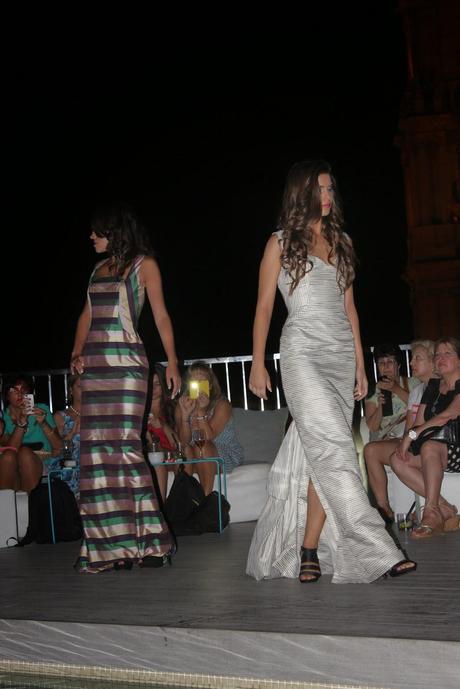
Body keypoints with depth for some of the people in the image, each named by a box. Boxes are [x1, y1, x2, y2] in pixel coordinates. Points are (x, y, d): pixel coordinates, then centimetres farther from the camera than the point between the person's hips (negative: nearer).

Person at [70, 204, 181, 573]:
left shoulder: (143, 264, 5)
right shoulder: (99, 268, 21)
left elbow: (161, 315, 0)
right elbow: (86, 315, 21)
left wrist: (172, 361, -10)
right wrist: (77, 353, 4)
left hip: (126, 362, -6)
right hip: (94, 364, 6)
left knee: (124, 444, -14)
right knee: (97, 449, 0)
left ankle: (147, 539, -8)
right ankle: (112, 544, 4)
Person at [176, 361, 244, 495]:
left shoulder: (221, 405, -13)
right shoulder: (182, 406, -1)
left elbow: (208, 437, -24)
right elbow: (184, 441, -12)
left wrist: (201, 411, -33)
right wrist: (185, 415, -25)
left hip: (227, 457, -4)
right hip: (197, 459, 4)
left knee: (201, 446, -32)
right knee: (184, 449, -26)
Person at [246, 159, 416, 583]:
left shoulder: (342, 242, 17)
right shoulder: (282, 243, 5)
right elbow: (264, 306, 5)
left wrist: (360, 364, 15)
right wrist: (258, 364, 0)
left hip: (342, 355, 5)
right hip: (303, 354, -5)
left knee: (320, 457, -1)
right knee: (333, 450, -16)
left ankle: (308, 550, 4)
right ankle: (376, 552, -20)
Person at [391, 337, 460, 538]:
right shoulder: (433, 386, 17)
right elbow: (419, 422, 12)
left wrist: (413, 433, -22)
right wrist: (406, 442, -10)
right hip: (437, 453, 8)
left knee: (429, 446, -36)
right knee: (398, 460, -13)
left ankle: (431, 512, -34)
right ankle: (444, 508, -18)